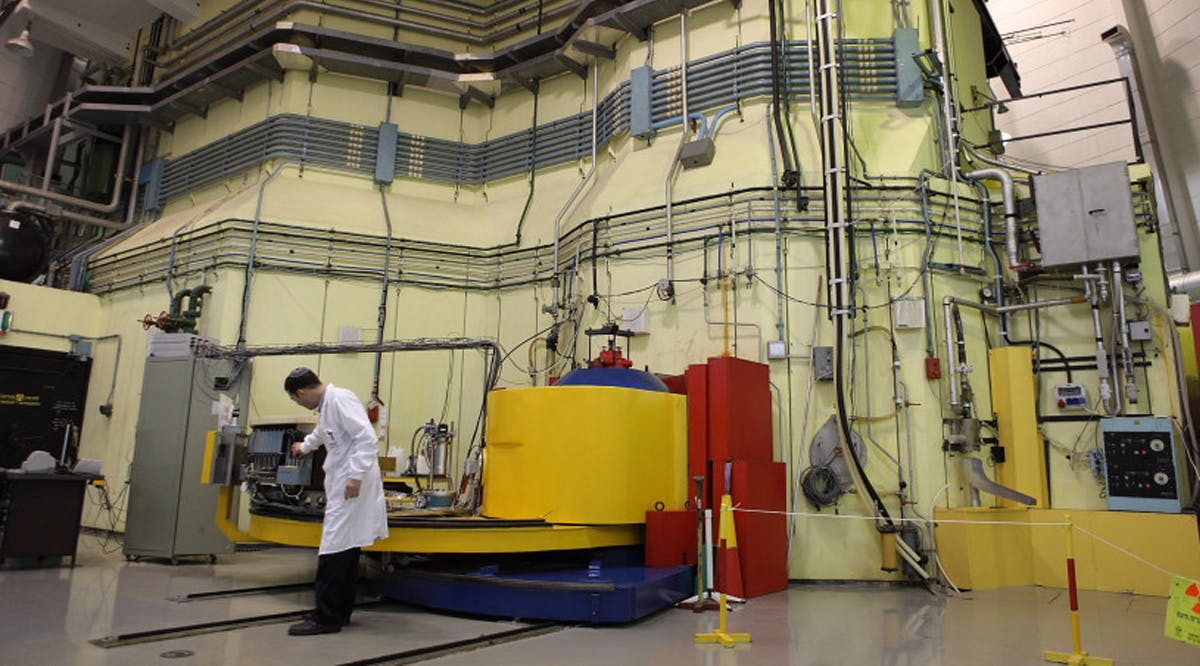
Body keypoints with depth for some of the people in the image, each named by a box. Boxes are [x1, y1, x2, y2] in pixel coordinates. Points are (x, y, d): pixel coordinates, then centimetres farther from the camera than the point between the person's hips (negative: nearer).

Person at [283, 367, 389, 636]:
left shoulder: (340, 399, -13)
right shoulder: (327, 405, 20)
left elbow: (367, 438, -22)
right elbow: (321, 433, 43)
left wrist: (356, 475, -25)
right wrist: (304, 446, 59)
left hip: (351, 487, -10)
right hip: (341, 487, 10)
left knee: (334, 550, -9)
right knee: (345, 550, 14)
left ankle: (326, 618, -4)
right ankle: (340, 612, 21)